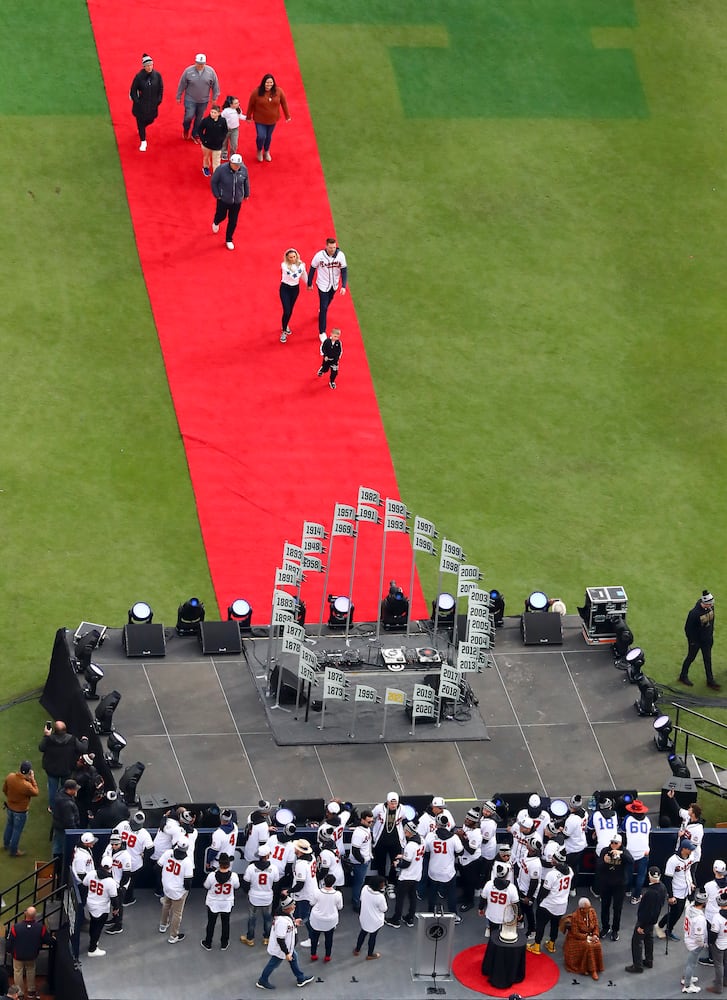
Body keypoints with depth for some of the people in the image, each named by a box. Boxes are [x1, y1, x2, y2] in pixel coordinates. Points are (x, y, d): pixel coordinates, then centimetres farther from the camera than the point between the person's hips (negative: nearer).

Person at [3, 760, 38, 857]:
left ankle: (6, 844, 50)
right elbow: (35, 792, -16)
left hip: (9, 806, 6)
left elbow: (4, 789, -2)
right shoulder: (26, 786, -38)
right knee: (17, 830, 15)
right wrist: (32, 779, -17)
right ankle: (13, 851, 32)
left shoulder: (10, 776, -20)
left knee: (9, 825, 29)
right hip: (20, 811, -6)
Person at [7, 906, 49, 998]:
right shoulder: (40, 927, -26)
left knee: (18, 972, 20)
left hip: (18, 956, -2)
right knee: (31, 971, 26)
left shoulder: (16, 927, -30)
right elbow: (47, 940, -10)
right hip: (32, 956, 2)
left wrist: (9, 951, 5)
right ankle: (31, 991, 39)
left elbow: (10, 941, -16)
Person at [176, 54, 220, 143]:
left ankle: (195, 135, 33)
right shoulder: (188, 71, -14)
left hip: (203, 101, 2)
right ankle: (186, 129, 26)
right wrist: (178, 97, 1)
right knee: (189, 116, -8)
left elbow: (215, 85, 2)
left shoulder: (210, 71, -10)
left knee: (199, 118, 13)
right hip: (190, 99, -2)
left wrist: (214, 98, 6)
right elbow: (182, 85, -5)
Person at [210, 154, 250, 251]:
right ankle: (216, 223, 58)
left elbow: (246, 182, 3)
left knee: (233, 221, 11)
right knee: (221, 216, 20)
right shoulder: (221, 169, -26)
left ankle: (229, 240, 31)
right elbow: (213, 182, -13)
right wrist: (217, 195, -12)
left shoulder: (243, 169, -16)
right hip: (223, 199, -2)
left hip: (237, 200, 2)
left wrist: (246, 194, 13)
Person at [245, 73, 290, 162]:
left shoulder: (278, 91, -14)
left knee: (268, 136, 17)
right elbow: (251, 105, -7)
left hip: (272, 120, 2)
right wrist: (248, 117, 2)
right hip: (260, 120, -2)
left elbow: (284, 103, -2)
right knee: (261, 137, -6)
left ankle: (266, 152, 46)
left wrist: (287, 116, 5)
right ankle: (259, 151, 28)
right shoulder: (256, 92, -20)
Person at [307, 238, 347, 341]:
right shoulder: (319, 256, -25)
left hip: (334, 285, 3)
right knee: (324, 309, -5)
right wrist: (309, 284, 0)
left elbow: (344, 271, -11)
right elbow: (312, 269, -9)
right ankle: (322, 333, 4)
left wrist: (344, 286, -18)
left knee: (328, 302, 28)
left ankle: (321, 309, 62)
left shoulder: (340, 255, -20)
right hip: (323, 285, -3)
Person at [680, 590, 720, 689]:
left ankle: (710, 681, 28)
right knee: (691, 658, 14)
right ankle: (683, 676, 35)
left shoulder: (710, 607, -12)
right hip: (696, 640, -6)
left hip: (707, 639, 6)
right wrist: (692, 641, -14)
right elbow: (688, 628, -22)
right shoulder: (695, 613, -33)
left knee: (708, 659, 16)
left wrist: (711, 634, 14)